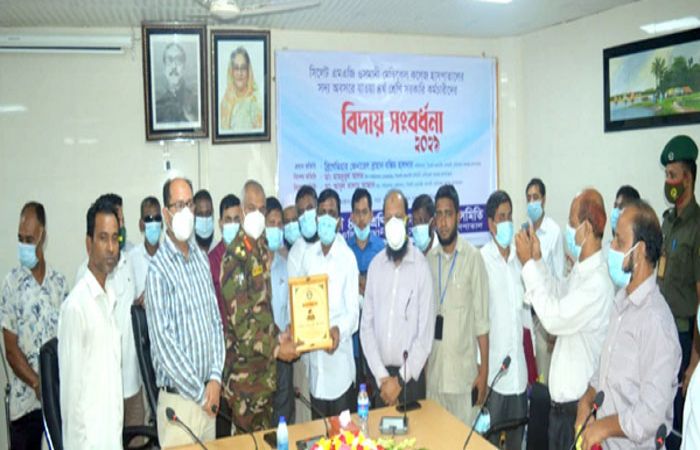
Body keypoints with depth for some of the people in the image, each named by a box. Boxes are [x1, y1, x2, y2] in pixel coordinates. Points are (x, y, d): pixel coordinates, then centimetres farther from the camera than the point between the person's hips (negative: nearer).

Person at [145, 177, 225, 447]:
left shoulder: (201, 258, 8)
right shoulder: (159, 269, -13)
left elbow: (216, 320, 8)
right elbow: (163, 342, -16)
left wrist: (215, 378, -2)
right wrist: (200, 393, -10)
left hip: (208, 393, 6)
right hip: (178, 398, -6)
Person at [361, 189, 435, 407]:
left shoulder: (421, 266, -8)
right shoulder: (375, 265, 2)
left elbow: (426, 333, -9)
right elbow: (366, 325, 1)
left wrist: (400, 379, -10)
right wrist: (381, 376, -6)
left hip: (411, 375, -3)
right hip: (379, 375, 3)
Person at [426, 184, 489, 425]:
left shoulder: (473, 257, -9)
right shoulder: (428, 259, 4)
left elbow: (481, 318, -6)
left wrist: (484, 369, -7)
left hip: (464, 371, -4)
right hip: (433, 372, 4)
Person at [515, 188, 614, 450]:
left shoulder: (598, 281, -26)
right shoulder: (581, 270, 4)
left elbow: (554, 318, -30)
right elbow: (558, 296, 18)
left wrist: (528, 263, -22)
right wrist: (538, 260, 5)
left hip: (578, 402, -9)